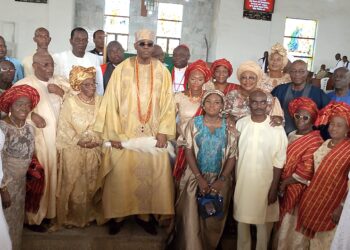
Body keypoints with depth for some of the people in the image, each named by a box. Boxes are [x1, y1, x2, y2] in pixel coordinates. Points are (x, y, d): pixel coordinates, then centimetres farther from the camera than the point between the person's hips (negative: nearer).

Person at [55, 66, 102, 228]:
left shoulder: (99, 101, 1)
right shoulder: (70, 102, -7)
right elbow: (64, 127, -9)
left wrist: (97, 141, -10)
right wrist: (80, 142, -15)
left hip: (93, 151, 3)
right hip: (73, 151, -3)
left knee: (90, 184, 12)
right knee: (72, 184, 4)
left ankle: (87, 215, 28)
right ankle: (70, 216, 22)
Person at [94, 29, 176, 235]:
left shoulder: (162, 71, 4)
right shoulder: (122, 69, -1)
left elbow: (168, 103, 3)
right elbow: (111, 102, -3)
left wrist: (163, 131, -6)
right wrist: (113, 133, -8)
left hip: (153, 134, 2)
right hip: (125, 133, -1)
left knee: (152, 174, 3)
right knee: (121, 174, 0)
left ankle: (145, 214, 19)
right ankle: (118, 214, 17)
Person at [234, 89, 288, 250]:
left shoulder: (276, 128, -11)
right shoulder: (240, 124, -4)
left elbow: (279, 162, -7)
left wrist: (274, 189, -7)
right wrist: (233, 180, 4)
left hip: (265, 183, -2)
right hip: (242, 181, 2)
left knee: (264, 221, 12)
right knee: (242, 219, 17)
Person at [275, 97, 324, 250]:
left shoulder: (316, 140, -15)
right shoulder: (291, 135, 7)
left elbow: (306, 171, -19)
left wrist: (284, 183, -13)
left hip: (297, 189, -7)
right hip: (283, 186, 7)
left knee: (292, 226, 7)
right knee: (282, 223, 19)